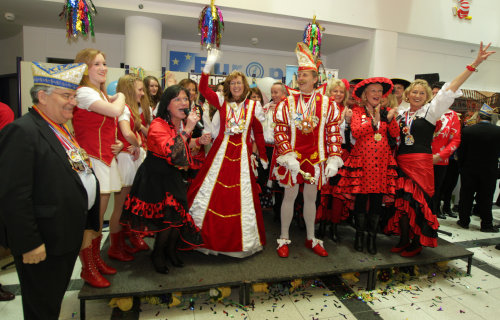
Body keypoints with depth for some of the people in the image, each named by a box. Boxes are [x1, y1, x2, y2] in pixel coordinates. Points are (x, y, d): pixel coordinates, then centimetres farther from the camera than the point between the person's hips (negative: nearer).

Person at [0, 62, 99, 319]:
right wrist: (29, 244, -22)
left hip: (68, 235, 9)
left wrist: (86, 224, 16)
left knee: (55, 299, 25)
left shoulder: (60, 129, 11)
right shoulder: (22, 131, -19)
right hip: (43, 243, -8)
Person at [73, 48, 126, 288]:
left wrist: (117, 143, 5)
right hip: (91, 162, -9)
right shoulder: (83, 92, -10)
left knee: (99, 218, 16)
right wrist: (120, 96, -2)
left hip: (106, 160, 9)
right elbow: (115, 111, -24)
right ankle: (87, 269, 14)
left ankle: (97, 260, 30)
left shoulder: (101, 94, 18)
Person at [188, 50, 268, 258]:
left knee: (241, 196, 4)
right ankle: (208, 238, 18)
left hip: (242, 154, 0)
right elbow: (203, 89, -4)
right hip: (221, 152, 1)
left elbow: (258, 133, 8)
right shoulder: (222, 102, 6)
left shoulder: (253, 105, 6)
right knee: (213, 191, 2)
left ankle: (241, 241, 20)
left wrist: (263, 156, 9)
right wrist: (209, 66, -12)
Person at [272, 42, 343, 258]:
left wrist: (333, 159, -4)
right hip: (291, 157, -1)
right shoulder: (286, 103, -1)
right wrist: (289, 157, -15)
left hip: (316, 158, 1)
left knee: (311, 197, 12)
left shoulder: (328, 105, 2)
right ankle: (284, 238, 21)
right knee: (290, 195, 6)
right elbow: (279, 132, -5)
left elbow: (333, 134, 2)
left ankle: (311, 239, 28)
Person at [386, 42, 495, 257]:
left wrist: (474, 64, -13)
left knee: (418, 202, -1)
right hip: (401, 162, 4)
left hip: (421, 162, -3)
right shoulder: (401, 114, 14)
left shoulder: (431, 110, 4)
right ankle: (404, 240, 20)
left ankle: (417, 244, 13)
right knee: (403, 201, 6)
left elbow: (450, 89, -6)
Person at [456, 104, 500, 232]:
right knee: (486, 198, 9)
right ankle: (486, 224, 15)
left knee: (466, 196, 10)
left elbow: (461, 152, -5)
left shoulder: (467, 130, -10)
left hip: (469, 170, 0)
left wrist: (461, 167, 6)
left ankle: (464, 221, 18)